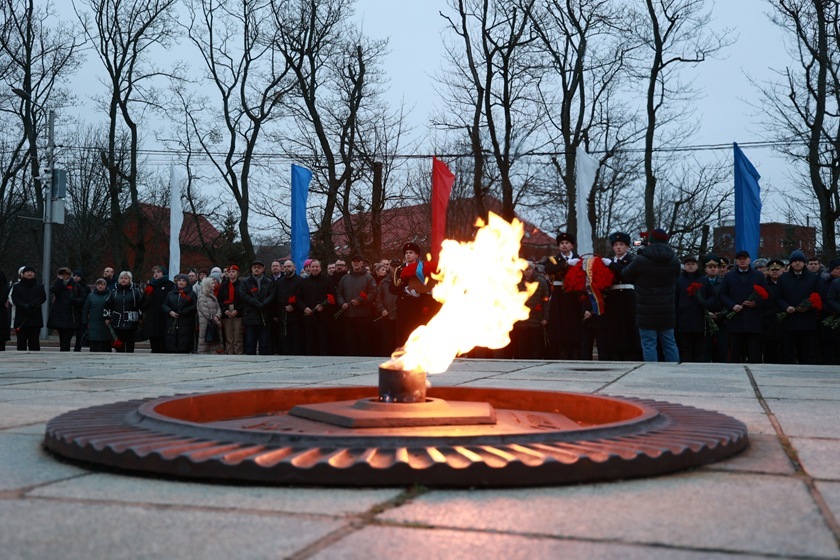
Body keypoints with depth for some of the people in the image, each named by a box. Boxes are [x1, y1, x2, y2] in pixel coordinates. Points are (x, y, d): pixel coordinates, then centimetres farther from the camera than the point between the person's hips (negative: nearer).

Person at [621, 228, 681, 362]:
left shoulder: (640, 260, -11)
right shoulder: (674, 261, 3)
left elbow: (625, 275, 2)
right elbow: (675, 280, 15)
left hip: (646, 313, -4)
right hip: (667, 312, 4)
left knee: (649, 345, -1)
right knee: (669, 344, 12)